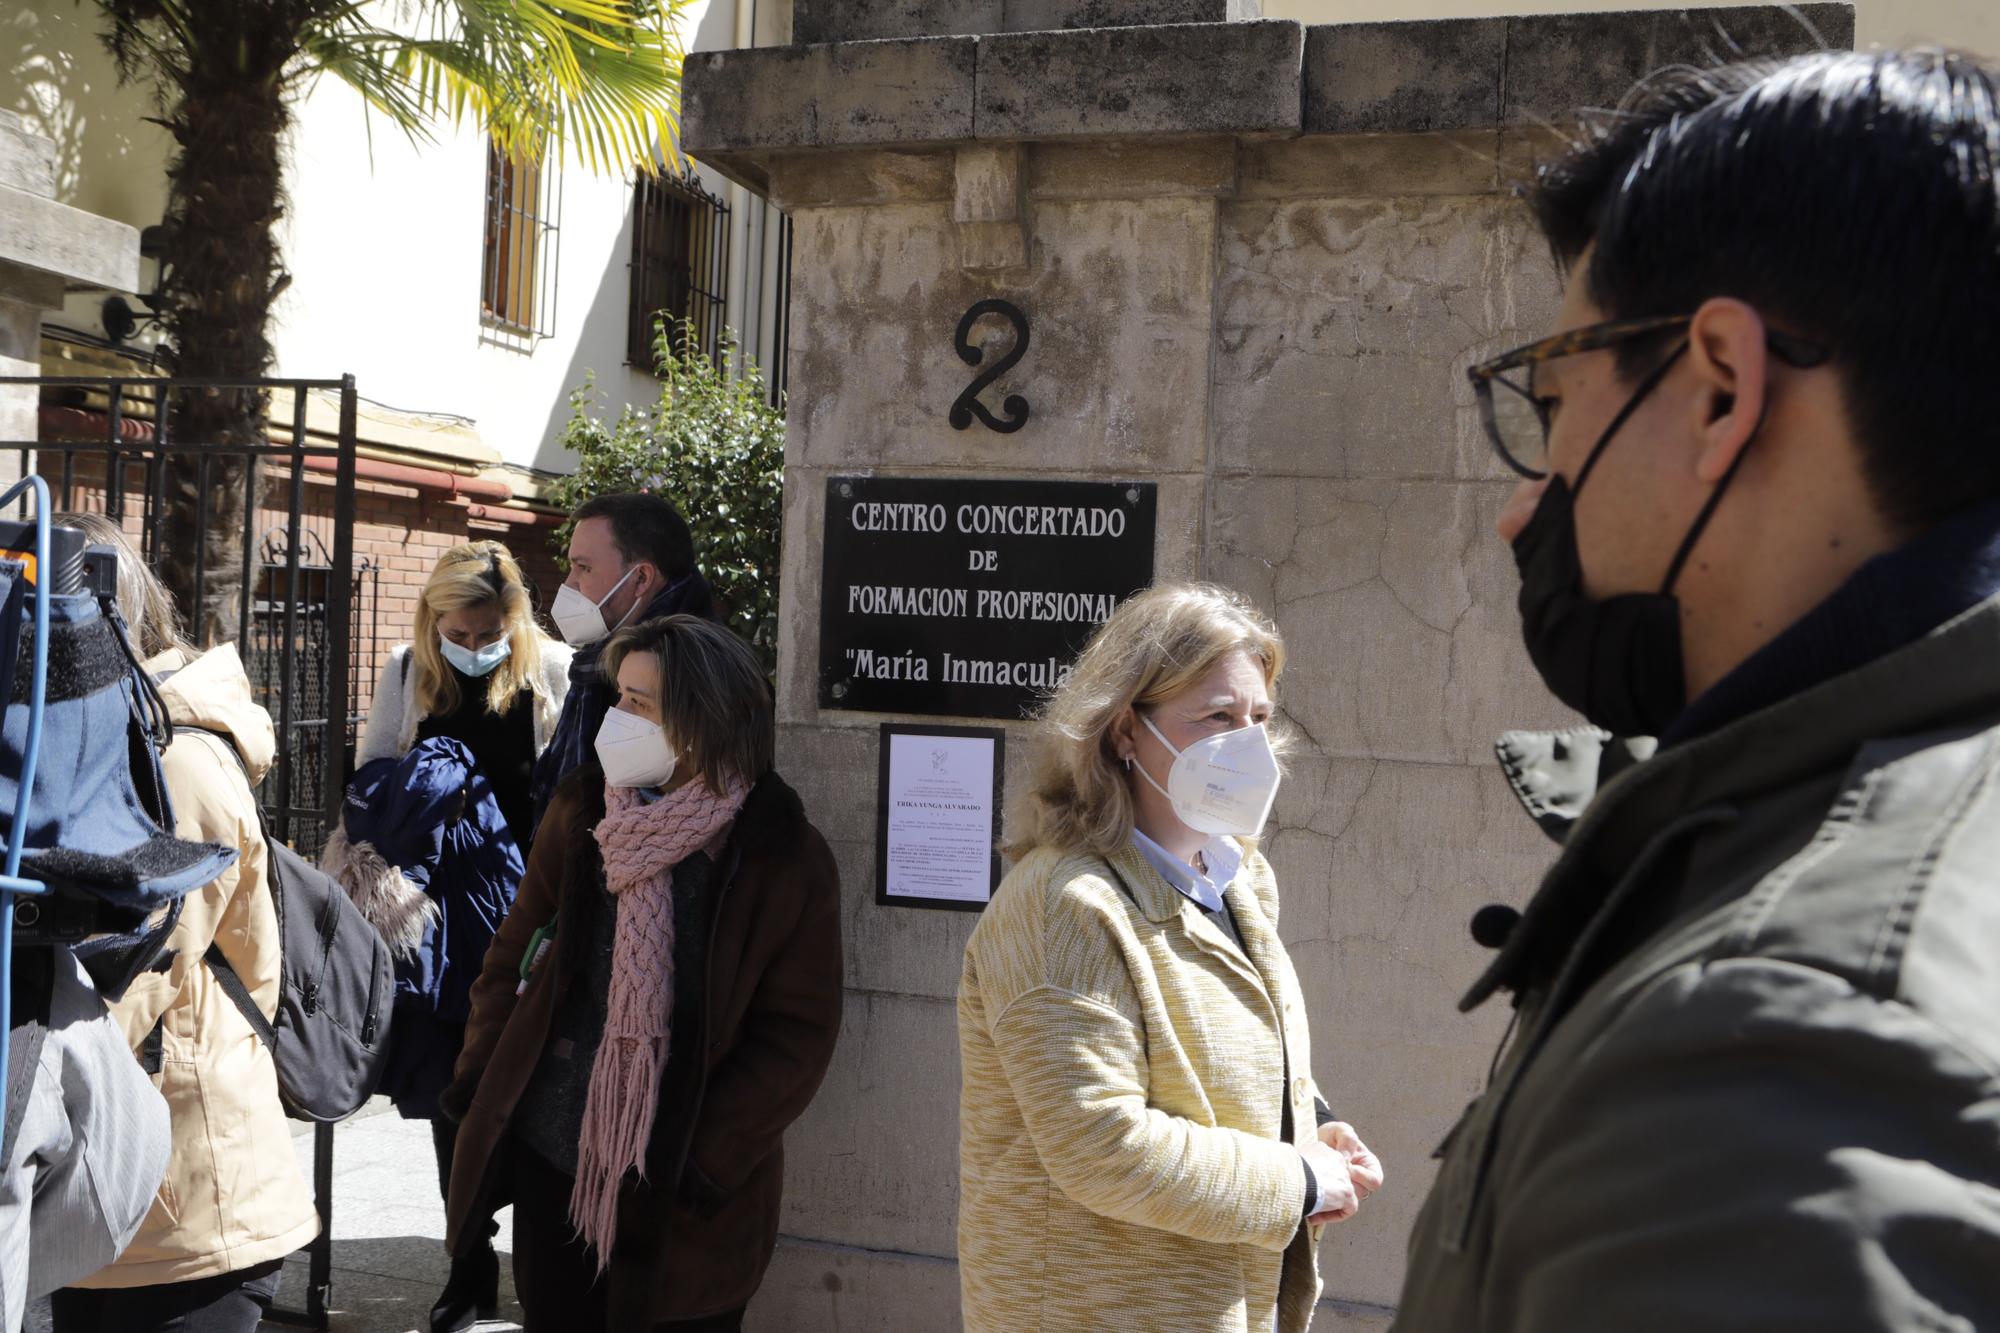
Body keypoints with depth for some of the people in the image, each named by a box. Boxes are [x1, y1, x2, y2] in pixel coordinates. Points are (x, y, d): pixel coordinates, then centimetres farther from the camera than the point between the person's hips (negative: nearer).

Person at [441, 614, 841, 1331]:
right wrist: (480, 1078, 1)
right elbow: (517, 949, 10)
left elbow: (798, 1033, -10)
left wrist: (704, 1164, -14)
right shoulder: (582, 809, 1)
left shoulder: (787, 859, -12)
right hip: (549, 1163, 4)